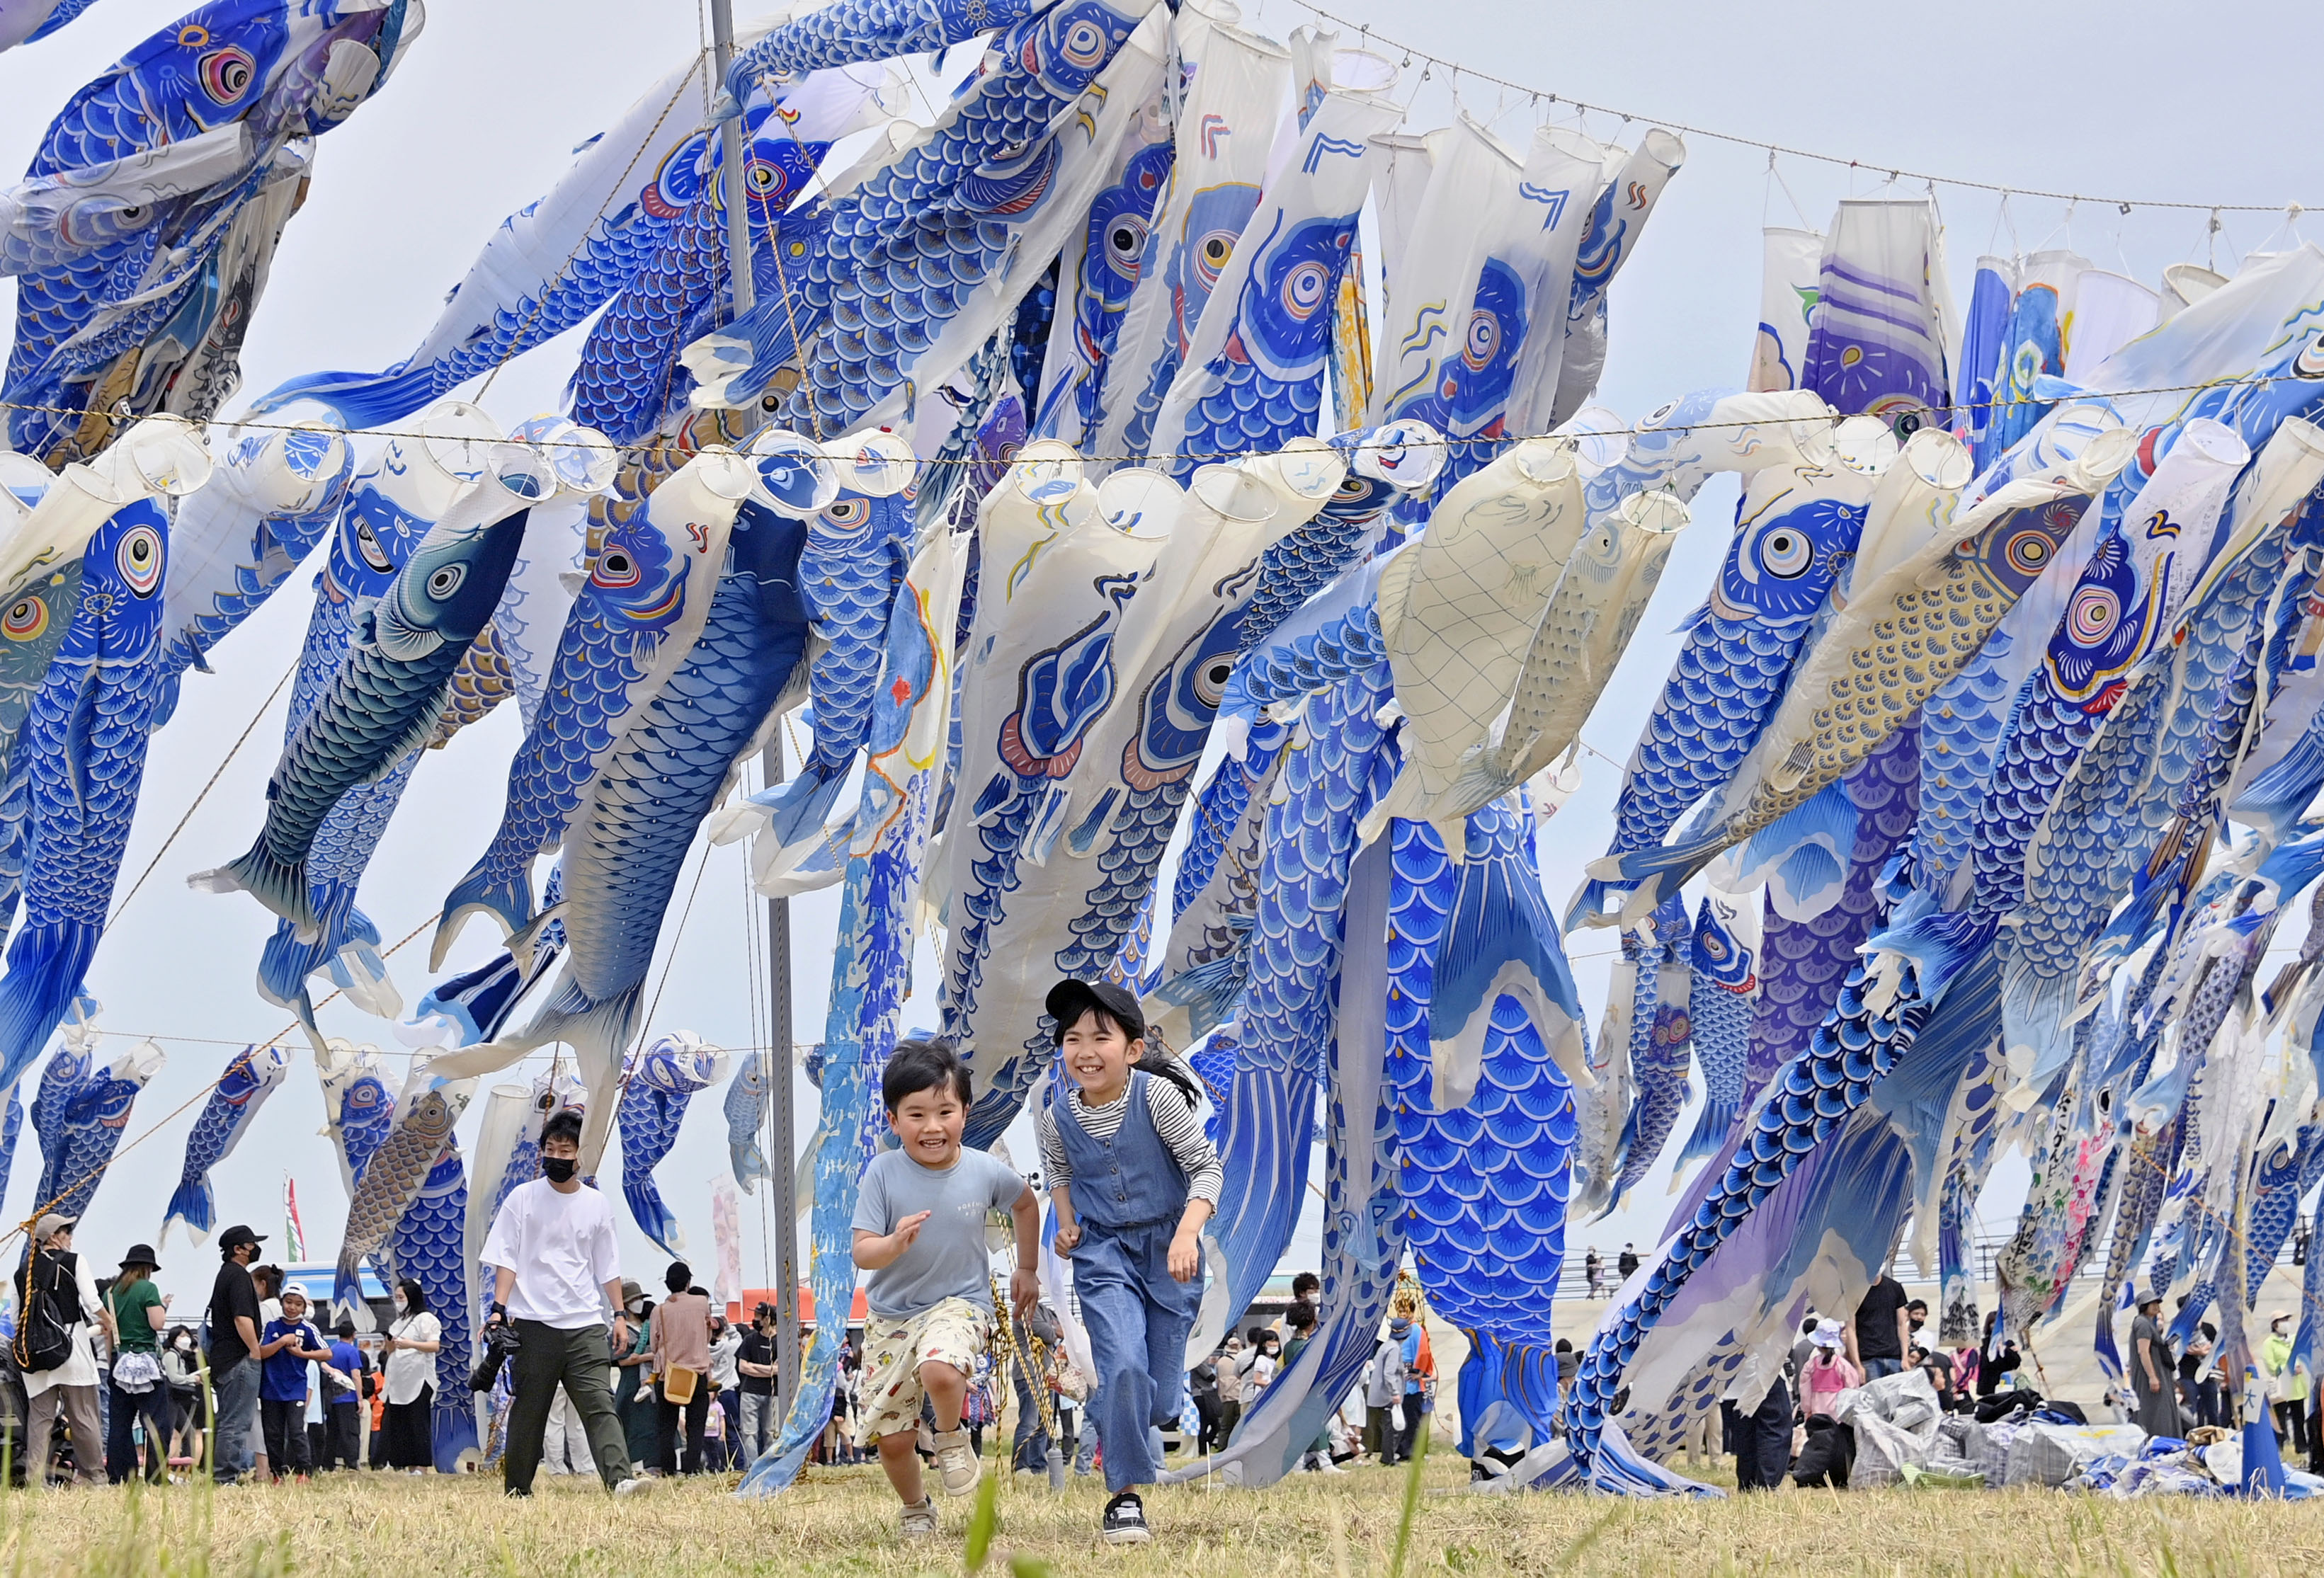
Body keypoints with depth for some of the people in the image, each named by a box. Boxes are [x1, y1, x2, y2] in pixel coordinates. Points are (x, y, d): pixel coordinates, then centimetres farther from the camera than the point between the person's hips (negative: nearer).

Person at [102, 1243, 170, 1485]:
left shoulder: (111, 1292, 11)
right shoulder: (147, 1288, -6)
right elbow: (157, 1323, -13)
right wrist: (163, 1307, 6)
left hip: (119, 1362, 6)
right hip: (145, 1361, -6)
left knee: (119, 1424, 7)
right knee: (157, 1422, -4)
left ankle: (117, 1477, 5)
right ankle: (156, 1477, -11)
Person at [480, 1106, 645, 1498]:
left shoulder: (597, 1204, 13)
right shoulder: (523, 1198, 5)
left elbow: (608, 1267, 18)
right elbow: (506, 1260, 2)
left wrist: (620, 1315, 10)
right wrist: (498, 1309, -9)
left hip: (586, 1324, 1)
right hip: (534, 1323, -1)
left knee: (600, 1404, -13)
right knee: (528, 1410, 3)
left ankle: (619, 1479, -25)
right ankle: (517, 1492, 12)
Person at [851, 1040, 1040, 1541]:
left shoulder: (985, 1171, -9)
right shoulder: (883, 1172, -14)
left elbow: (1026, 1204, 14)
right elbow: (862, 1253, -18)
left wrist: (1026, 1269, 18)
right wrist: (894, 1245, -39)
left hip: (958, 1302, -1)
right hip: (892, 1313, 1)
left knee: (940, 1370, -36)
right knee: (891, 1438, 2)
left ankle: (952, 1437, -3)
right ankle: (916, 1509, 32)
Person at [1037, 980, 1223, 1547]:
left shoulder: (1158, 1096, -17)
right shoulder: (1056, 1117, -7)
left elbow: (1207, 1168, -14)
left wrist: (1187, 1234, -27)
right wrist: (1067, 1223, 1)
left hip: (1168, 1250, 0)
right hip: (1104, 1255, 0)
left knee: (1161, 1405, 5)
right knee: (1124, 1369, -23)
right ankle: (1125, 1496, -12)